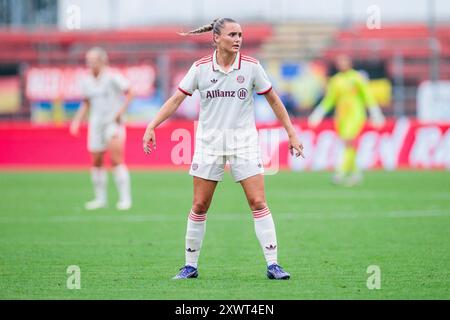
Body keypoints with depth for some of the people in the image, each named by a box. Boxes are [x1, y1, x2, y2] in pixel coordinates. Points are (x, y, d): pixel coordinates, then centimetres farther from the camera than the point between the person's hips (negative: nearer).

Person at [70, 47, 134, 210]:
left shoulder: (112, 78, -11)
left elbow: (129, 94, -6)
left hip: (113, 122, -6)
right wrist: (77, 120, 8)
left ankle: (125, 198, -11)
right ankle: (100, 198, 20)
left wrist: (120, 112, -16)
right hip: (96, 123, 6)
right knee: (96, 162, 7)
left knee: (116, 160, -16)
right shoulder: (87, 82, 7)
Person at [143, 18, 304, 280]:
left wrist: (291, 133, 5)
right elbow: (176, 99, 2)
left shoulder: (251, 66, -3)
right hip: (209, 143, 1)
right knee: (199, 206, 2)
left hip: (244, 143, -1)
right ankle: (190, 266, 14)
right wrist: (152, 126, -6)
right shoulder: (200, 68, -2)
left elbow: (274, 100, 6)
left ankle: (273, 264, -5)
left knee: (259, 203, -8)